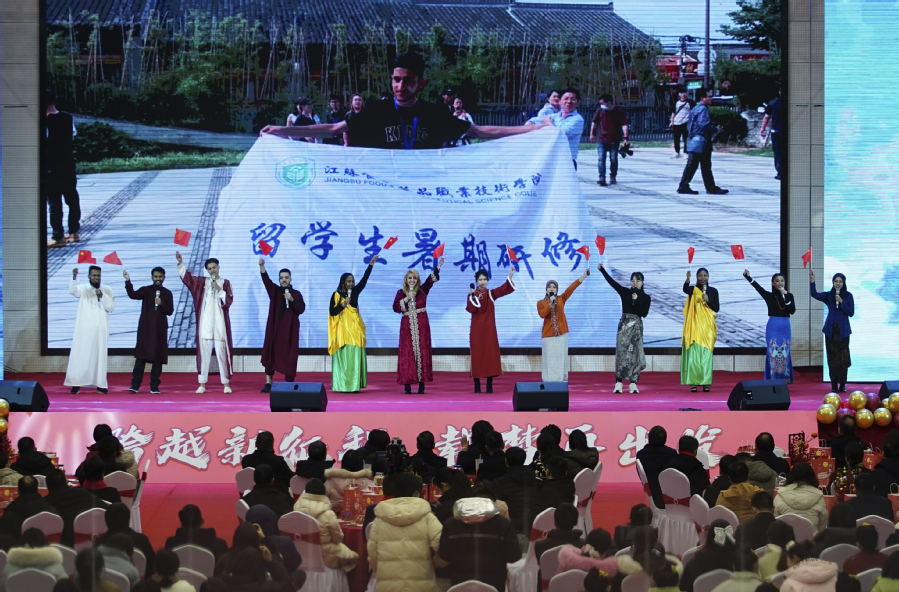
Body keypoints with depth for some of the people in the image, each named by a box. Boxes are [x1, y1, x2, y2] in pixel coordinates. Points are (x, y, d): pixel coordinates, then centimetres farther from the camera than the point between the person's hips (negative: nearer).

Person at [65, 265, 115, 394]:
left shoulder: (107, 290, 7)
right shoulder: (83, 289, 2)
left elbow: (111, 307, 0)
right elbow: (72, 290, -21)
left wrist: (102, 296, -15)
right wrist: (74, 277, -39)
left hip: (100, 329, 1)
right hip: (84, 329, -1)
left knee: (99, 355, 2)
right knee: (80, 355, -6)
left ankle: (100, 384, 5)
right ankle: (76, 383, -5)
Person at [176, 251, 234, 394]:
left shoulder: (225, 283, 6)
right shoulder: (202, 281, 10)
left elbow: (229, 301, -3)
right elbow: (186, 277, 1)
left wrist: (219, 290, -14)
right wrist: (180, 263, -12)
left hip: (220, 323, -2)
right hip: (205, 323, 2)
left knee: (222, 352, -2)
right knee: (204, 352, 1)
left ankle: (226, 384, 3)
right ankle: (202, 384, 4)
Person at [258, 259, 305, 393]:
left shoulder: (296, 294, 6)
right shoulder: (275, 291, 7)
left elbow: (301, 309, -3)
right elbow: (266, 280, -10)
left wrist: (292, 300, -18)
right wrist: (262, 266, -27)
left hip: (290, 329, -1)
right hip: (274, 327, 1)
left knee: (289, 354, -3)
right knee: (271, 352, -2)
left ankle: (289, 384, 1)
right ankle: (268, 383, 3)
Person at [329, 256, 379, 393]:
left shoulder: (355, 292, 10)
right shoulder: (336, 295, 0)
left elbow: (364, 279, 1)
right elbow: (332, 312, -5)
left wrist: (371, 265, -6)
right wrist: (343, 304, -17)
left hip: (355, 328, 4)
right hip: (342, 328, -4)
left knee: (355, 356, 0)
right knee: (343, 356, -6)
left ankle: (354, 385, -1)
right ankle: (343, 385, -6)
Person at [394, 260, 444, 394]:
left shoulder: (423, 290, 7)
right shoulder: (401, 293, 8)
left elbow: (431, 279, -7)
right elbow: (395, 308, -2)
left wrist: (438, 267, -20)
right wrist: (406, 299, -13)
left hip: (422, 327, 0)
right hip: (407, 327, 0)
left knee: (422, 352, -3)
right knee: (407, 353, -3)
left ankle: (422, 384, -2)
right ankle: (407, 384, -3)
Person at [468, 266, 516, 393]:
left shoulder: (491, 294, 8)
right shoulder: (472, 294, 3)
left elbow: (503, 289, -10)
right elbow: (471, 309, -12)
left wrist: (510, 276, -21)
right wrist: (473, 296, -21)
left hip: (489, 329, 2)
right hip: (477, 329, -2)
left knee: (490, 353, -2)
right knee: (477, 354, -3)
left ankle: (489, 386, 1)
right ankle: (477, 385, 2)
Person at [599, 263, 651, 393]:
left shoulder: (646, 298, 4)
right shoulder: (625, 292, 5)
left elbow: (644, 313, -7)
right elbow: (611, 281, -2)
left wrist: (637, 300, -13)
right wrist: (602, 269, -10)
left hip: (636, 325, 0)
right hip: (624, 324, 0)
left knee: (634, 353, -2)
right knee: (621, 352, -6)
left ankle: (633, 384, 0)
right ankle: (618, 383, -7)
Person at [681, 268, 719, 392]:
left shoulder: (713, 291, 10)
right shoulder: (693, 290, 3)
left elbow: (717, 308, 5)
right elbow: (685, 289, -20)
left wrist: (708, 300, -12)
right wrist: (687, 280, -40)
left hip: (707, 326, 1)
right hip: (694, 325, -1)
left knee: (706, 354, -1)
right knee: (693, 354, -5)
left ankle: (706, 383, 0)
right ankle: (693, 383, -4)